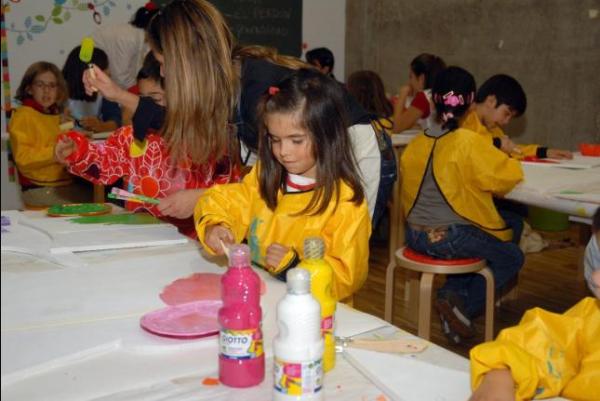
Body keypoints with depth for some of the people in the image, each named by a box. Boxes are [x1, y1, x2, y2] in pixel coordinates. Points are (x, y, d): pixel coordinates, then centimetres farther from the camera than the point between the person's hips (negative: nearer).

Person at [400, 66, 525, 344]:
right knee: (512, 258, 18)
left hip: (415, 236, 7)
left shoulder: (416, 143, 1)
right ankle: (463, 306, 4)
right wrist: (505, 156, 13)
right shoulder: (469, 142, -15)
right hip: (450, 238, -7)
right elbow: (510, 175, -8)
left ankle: (451, 295, 13)